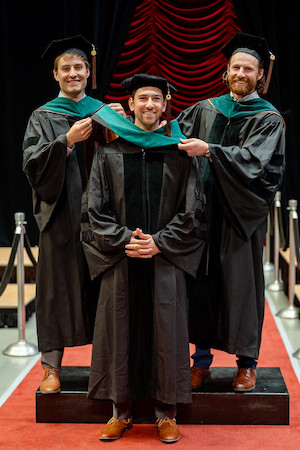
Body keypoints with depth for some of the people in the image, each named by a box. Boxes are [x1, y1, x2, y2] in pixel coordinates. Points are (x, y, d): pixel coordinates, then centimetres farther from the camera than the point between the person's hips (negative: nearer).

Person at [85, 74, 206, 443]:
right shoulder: (109, 154, 7)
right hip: (120, 261, 1)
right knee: (120, 330, 5)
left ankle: (166, 414, 14)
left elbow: (192, 211, 1)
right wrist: (124, 239, -10)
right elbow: (97, 208, 4)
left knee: (166, 330, 2)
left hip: (165, 261, -1)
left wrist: (159, 242, -9)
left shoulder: (179, 154, 4)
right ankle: (121, 410, 18)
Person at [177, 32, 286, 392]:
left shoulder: (268, 119, 1)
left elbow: (253, 159, -14)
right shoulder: (206, 110, 13)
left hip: (242, 214, -3)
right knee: (202, 280, 4)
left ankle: (247, 362, 14)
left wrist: (209, 150, -25)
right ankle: (202, 358, 16)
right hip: (204, 210, 3)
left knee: (241, 283, 1)